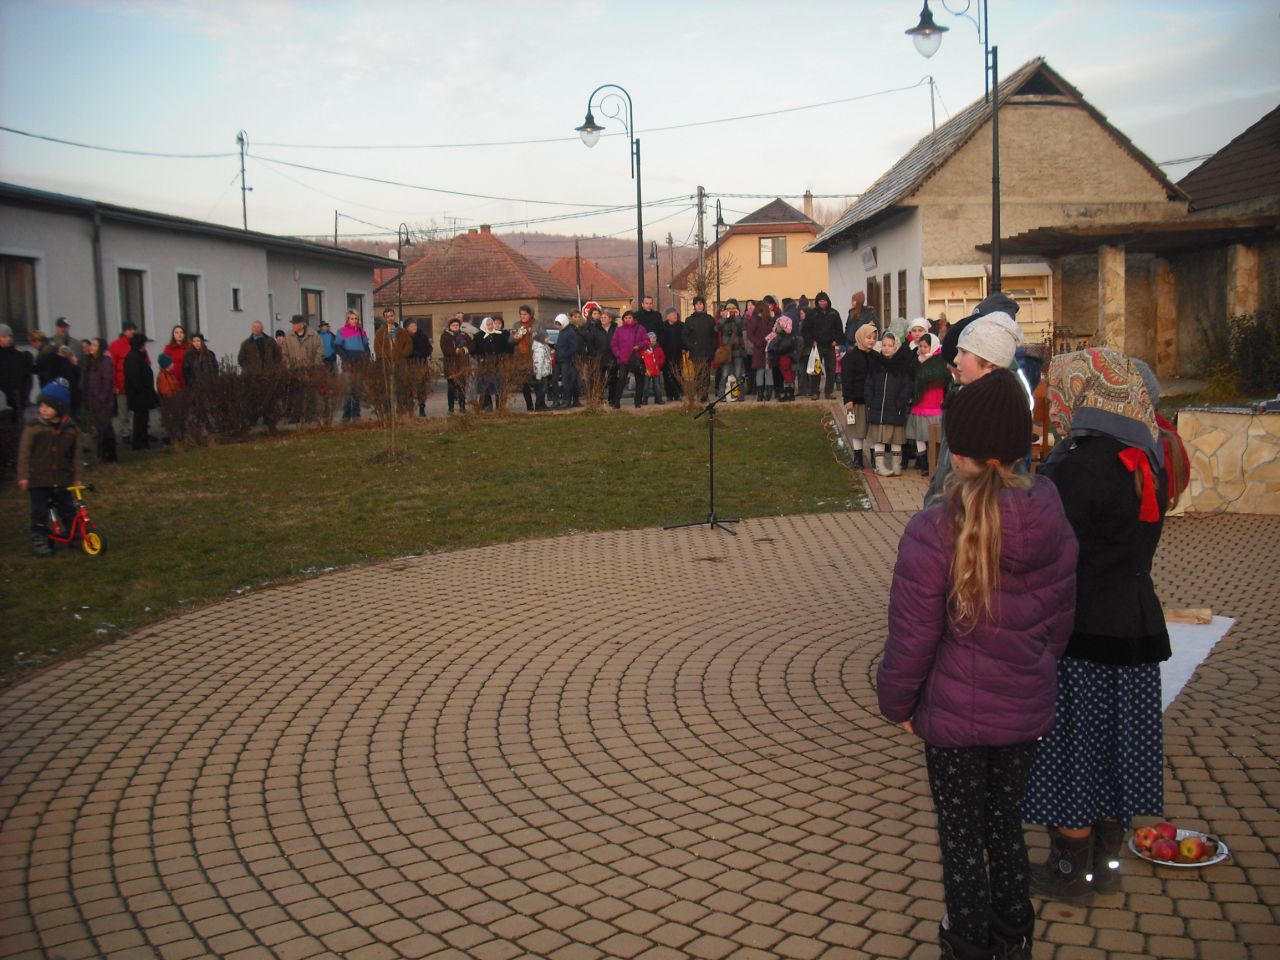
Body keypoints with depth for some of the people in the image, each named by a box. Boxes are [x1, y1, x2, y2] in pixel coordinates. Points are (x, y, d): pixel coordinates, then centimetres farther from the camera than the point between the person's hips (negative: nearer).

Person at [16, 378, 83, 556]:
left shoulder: (70, 429, -1)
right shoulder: (33, 428, -8)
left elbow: (76, 455, 5)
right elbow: (24, 453, -5)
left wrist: (78, 477, 3)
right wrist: (23, 476, -9)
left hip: (62, 480, 2)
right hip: (38, 480, -2)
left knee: (67, 509, 10)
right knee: (39, 512, 2)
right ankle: (39, 540, 12)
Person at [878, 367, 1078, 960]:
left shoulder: (933, 533, -24)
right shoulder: (1052, 522, -8)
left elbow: (912, 637, -17)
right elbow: (1059, 618, 5)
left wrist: (896, 702, 0)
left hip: (954, 714, -5)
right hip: (1026, 710, 5)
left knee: (960, 838, 13)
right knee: (1006, 825, 22)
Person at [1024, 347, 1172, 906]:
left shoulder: (1079, 466, -21)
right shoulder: (1145, 460, 5)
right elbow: (1138, 545, 12)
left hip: (1081, 629, -8)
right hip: (1136, 624, 8)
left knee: (1073, 744, 6)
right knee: (1114, 739, 17)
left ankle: (1073, 871, 19)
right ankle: (1106, 859, 31)